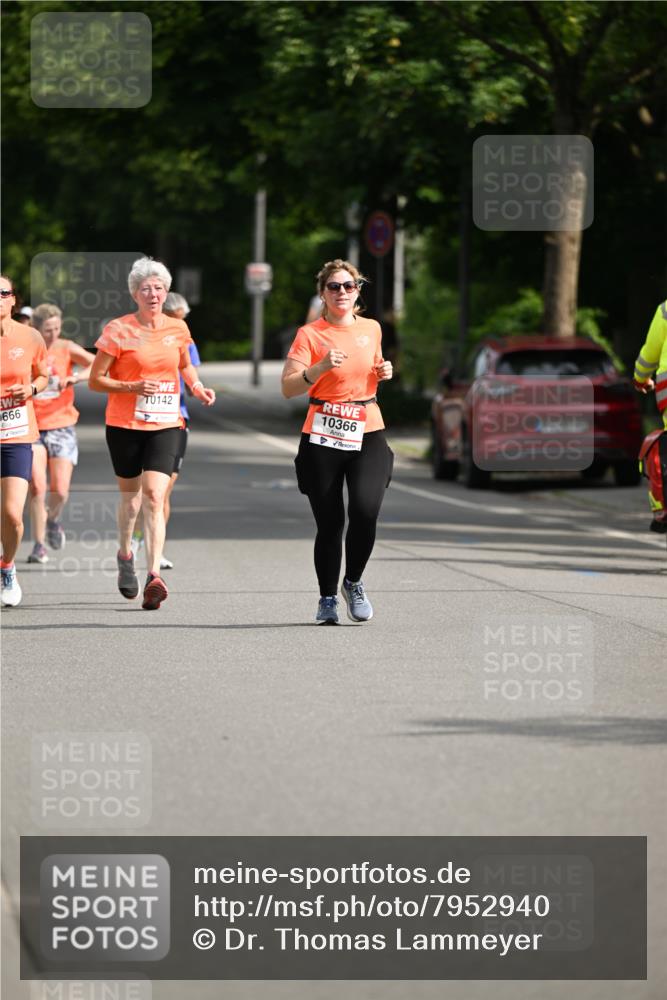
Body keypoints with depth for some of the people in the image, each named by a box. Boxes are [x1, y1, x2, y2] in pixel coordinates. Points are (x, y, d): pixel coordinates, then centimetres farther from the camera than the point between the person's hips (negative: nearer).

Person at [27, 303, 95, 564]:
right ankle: (39, 544, -2)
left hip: (62, 426, 1)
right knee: (37, 487, -14)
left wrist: (75, 377, -27)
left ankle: (53, 519, 28)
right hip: (31, 427, 0)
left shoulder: (66, 349, -1)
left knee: (60, 491, -6)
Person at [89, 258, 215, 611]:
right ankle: (125, 554, 41)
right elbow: (95, 380, -4)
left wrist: (197, 388, 6)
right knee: (130, 495, 12)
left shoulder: (177, 329, 5)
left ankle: (154, 576, -21)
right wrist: (133, 387, -18)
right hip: (124, 423, -1)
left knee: (154, 497, -13)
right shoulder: (118, 330, -6)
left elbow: (185, 365, 25)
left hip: (165, 425, 1)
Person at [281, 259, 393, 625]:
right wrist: (321, 367, -28)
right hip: (323, 437, -2)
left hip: (368, 434, 2)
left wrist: (383, 372, 7)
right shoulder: (310, 335, -3)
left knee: (365, 511, -17)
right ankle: (327, 598, 16)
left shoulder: (372, 329, 10)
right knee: (329, 524, -1)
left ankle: (353, 583, 7)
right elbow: (288, 388, -13)